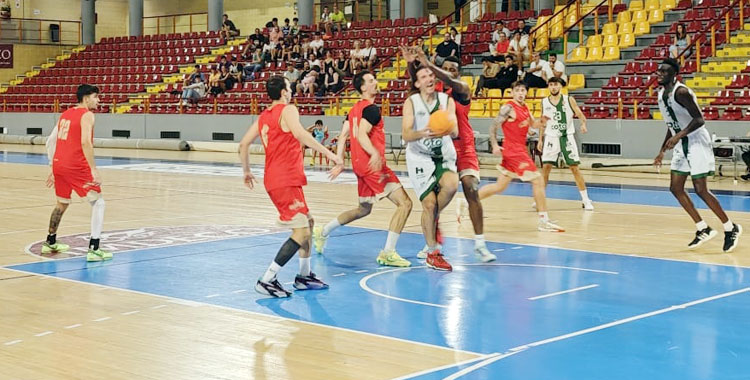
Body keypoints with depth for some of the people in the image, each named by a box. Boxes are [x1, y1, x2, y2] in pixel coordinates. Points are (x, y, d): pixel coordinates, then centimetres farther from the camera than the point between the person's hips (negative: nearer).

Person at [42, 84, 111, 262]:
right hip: (76, 166, -8)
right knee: (98, 203, -2)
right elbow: (85, 142, -21)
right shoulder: (87, 115, -6)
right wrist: (94, 169, -23)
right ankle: (93, 249, -12)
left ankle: (50, 242, 40)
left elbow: (50, 141, 18)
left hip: (59, 164, 8)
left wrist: (53, 168, 23)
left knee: (62, 203, 27)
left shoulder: (65, 114, 17)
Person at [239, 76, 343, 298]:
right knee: (301, 233, -10)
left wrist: (247, 171, 28)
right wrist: (328, 153, -26)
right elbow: (298, 133, -25)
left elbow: (244, 144, 17)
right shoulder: (288, 110, -7)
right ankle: (267, 280, -14)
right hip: (286, 181, -9)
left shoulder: (263, 117, 16)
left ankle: (304, 276, 24)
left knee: (308, 223, 21)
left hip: (273, 179, 9)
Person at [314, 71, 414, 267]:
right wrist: (375, 154, -36)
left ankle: (322, 232, 32)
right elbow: (361, 135, -22)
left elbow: (343, 136, 15)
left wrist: (339, 162, 15)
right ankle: (388, 253, -16)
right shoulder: (372, 109, -10)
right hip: (372, 164, -10)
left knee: (364, 209, 26)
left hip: (361, 164, 10)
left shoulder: (355, 109, 17)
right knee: (404, 203, -12)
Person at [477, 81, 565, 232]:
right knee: (538, 180, -10)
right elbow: (493, 126, -12)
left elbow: (533, 124, 20)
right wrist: (495, 145, -22)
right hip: (513, 150, -9)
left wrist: (542, 120, -2)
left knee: (500, 186, 14)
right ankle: (544, 221, -6)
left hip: (520, 150, 9)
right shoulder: (508, 108, -12)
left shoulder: (525, 108, 12)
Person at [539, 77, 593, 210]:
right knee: (546, 167, -6)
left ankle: (586, 200, 4)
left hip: (567, 137, -1)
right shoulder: (544, 102, 5)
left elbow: (580, 114, -6)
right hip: (551, 138, 2)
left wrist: (583, 124, -27)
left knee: (575, 168, -2)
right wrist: (540, 139, 10)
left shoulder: (569, 100, -2)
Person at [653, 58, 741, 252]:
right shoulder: (661, 94, 10)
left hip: (696, 142, -9)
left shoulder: (681, 92, -18)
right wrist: (662, 151, 18)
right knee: (675, 188, 5)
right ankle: (703, 229, 13)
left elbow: (699, 119, -24)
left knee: (701, 190, -10)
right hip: (681, 145, 9)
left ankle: (731, 228, 5)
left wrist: (678, 136, -35)